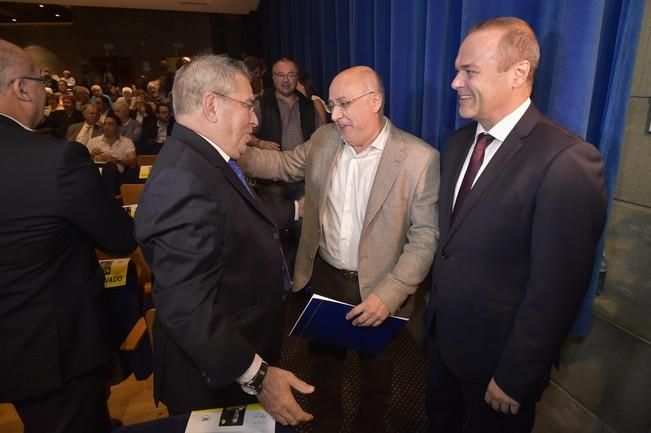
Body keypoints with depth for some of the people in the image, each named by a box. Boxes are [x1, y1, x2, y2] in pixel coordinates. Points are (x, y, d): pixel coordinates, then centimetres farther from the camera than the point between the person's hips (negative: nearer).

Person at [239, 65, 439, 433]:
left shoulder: (419, 157, -17)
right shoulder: (323, 139, -3)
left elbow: (426, 236, -16)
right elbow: (285, 164, 12)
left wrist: (388, 294, -24)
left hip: (378, 290, -3)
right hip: (323, 279, 4)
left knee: (376, 379, 23)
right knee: (324, 368, 26)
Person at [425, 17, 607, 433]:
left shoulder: (567, 161, -24)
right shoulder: (458, 142, 0)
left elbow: (556, 289, -22)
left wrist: (513, 378, -15)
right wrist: (434, 303, 8)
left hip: (496, 354, -6)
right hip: (441, 335, 7)